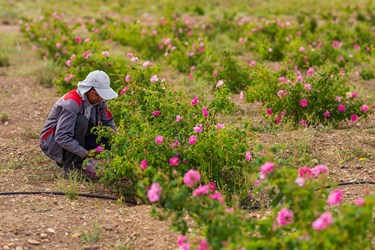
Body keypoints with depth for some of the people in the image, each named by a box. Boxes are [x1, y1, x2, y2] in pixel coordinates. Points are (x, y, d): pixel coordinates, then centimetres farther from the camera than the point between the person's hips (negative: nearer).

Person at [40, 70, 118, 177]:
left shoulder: (98, 101, -5)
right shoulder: (71, 103, -29)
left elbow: (109, 123, 3)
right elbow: (61, 137, -35)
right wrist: (85, 153, -38)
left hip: (72, 140, 7)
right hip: (53, 141, -7)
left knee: (106, 140, -15)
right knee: (81, 121, -31)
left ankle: (65, 159, 5)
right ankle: (70, 167, -24)